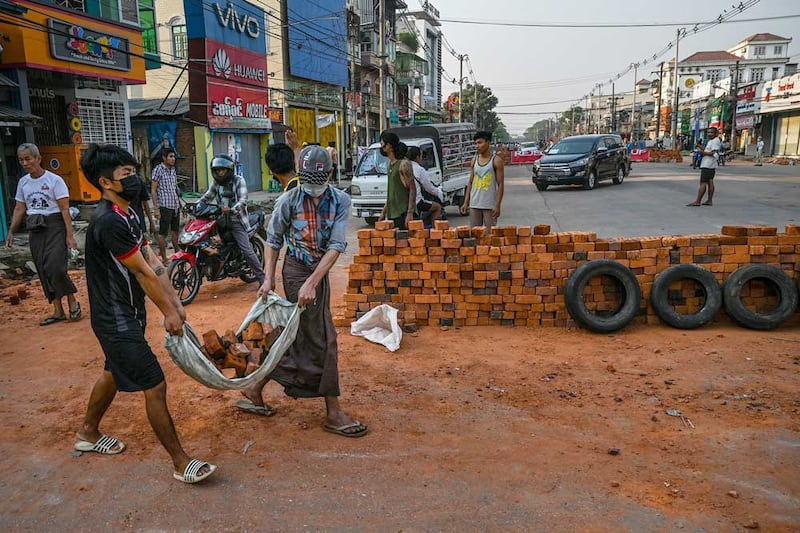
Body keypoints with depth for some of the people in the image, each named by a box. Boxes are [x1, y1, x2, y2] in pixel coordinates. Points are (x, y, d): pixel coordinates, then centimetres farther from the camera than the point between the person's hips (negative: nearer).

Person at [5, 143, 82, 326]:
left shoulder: (55, 180, -8)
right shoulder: (23, 183, 10)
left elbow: (65, 209, -11)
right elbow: (19, 209, 16)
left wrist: (69, 235, -16)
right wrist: (11, 232, 11)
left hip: (54, 226, -6)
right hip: (35, 229, 6)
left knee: (55, 267, -17)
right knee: (43, 270, 5)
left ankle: (72, 301, 5)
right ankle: (58, 311, 11)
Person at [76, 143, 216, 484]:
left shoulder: (128, 215, 8)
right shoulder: (109, 222, -24)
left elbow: (153, 262, 6)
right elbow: (143, 272, -20)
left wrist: (175, 303, 4)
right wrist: (168, 312, -12)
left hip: (127, 314, 10)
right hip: (117, 321, -10)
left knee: (114, 373, 26)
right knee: (155, 386, -6)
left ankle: (87, 433, 48)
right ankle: (181, 463, 4)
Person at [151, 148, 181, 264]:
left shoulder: (173, 169, 12)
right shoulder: (158, 169, -8)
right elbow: (153, 190, -9)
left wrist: (179, 202, 18)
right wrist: (156, 208, -14)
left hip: (175, 205, 7)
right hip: (164, 205, -7)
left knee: (175, 231, 17)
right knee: (163, 233, -1)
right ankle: (164, 258, 4)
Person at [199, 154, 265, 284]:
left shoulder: (238, 180, -6)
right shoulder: (216, 182, 11)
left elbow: (243, 201, -18)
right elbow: (207, 197, 17)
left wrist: (231, 210, -36)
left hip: (236, 220, -6)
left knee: (246, 250, -12)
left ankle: (262, 278, -6)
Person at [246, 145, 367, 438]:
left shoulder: (341, 201, -6)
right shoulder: (288, 201, -11)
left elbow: (336, 246, -13)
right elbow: (274, 240, 0)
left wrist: (312, 282, -21)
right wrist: (268, 278, -6)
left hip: (319, 271, 5)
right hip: (297, 271, -5)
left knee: (297, 337, 14)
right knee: (321, 340, -3)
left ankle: (255, 391, 31)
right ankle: (333, 413, 8)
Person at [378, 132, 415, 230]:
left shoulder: (404, 164, -12)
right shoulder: (391, 164, 16)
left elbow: (412, 190, -15)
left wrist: (410, 213, -21)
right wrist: (383, 212, 21)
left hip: (403, 213, -9)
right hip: (391, 214, 9)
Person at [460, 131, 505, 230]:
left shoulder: (496, 161, -4)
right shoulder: (474, 160, 10)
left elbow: (500, 185, -6)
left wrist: (497, 205, -13)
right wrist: (466, 202, 8)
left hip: (490, 205, -4)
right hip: (474, 204, 4)